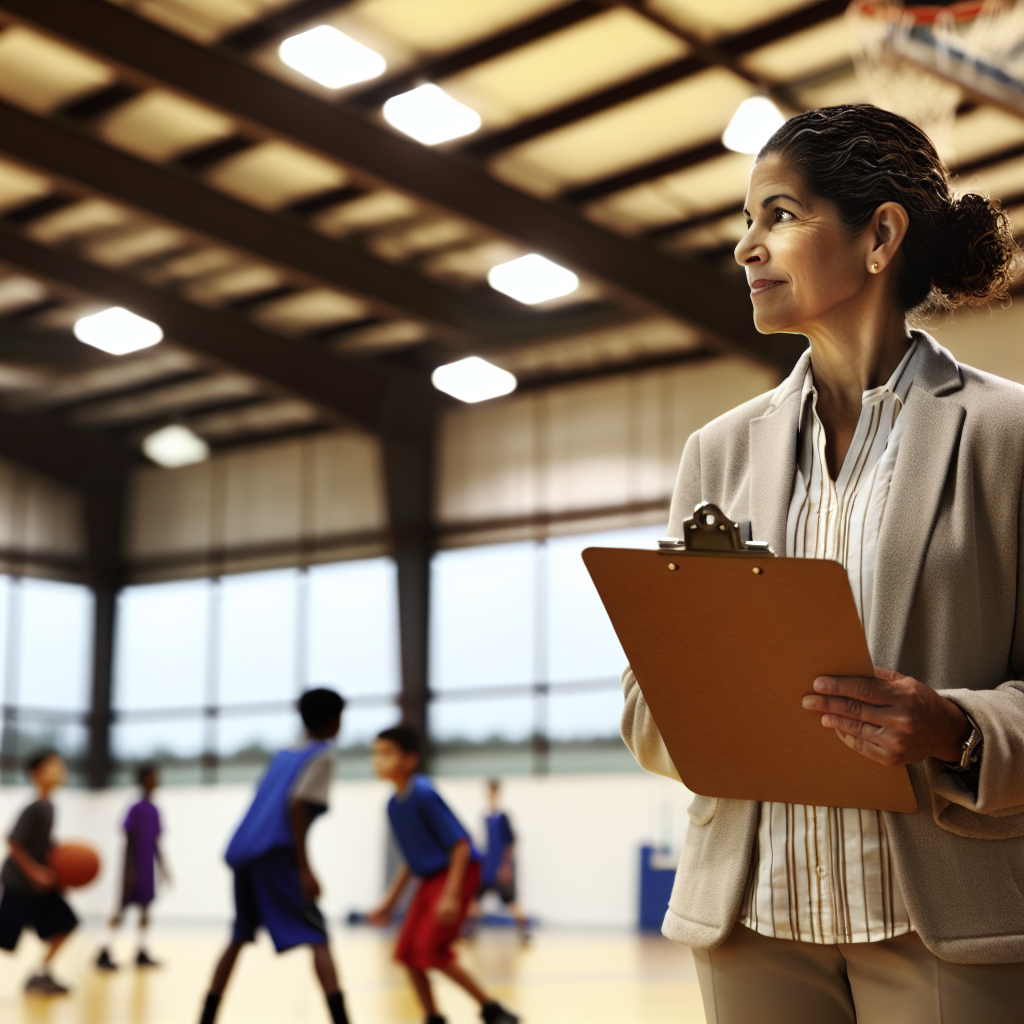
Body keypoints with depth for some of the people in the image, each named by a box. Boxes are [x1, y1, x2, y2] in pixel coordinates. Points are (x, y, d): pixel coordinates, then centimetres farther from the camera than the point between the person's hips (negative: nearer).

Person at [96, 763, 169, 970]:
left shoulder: (153, 811, 12)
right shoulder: (136, 809, -12)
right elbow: (128, 841, -14)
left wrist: (163, 868, 16)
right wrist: (129, 870, -18)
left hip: (147, 870, 8)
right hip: (135, 870, -8)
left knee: (145, 910, 10)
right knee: (122, 909, -8)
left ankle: (141, 953, 16)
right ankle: (103, 954, -5)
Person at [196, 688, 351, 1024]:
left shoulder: (282, 756, 26)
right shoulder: (324, 754, 4)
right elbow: (296, 804, -10)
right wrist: (305, 869, -14)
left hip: (241, 851, 7)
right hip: (275, 852, -7)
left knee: (239, 937, 22)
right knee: (317, 938, -8)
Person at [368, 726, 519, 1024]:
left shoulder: (423, 794, -19)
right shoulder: (394, 805, 7)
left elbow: (460, 844, -20)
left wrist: (451, 895, -27)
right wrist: (389, 902, 17)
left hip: (457, 873, -9)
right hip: (430, 877, 9)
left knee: (430, 949, -16)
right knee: (407, 952, 3)